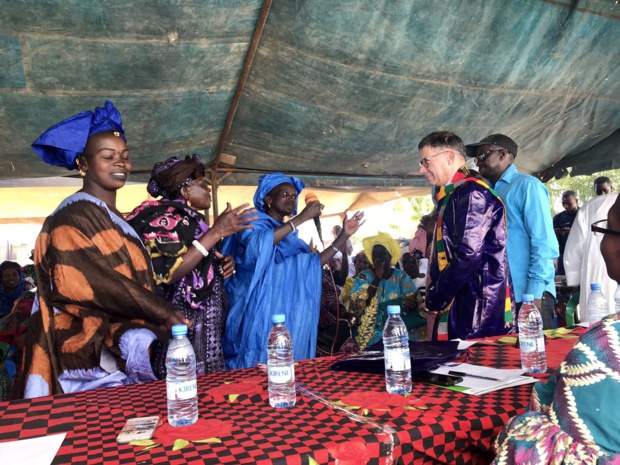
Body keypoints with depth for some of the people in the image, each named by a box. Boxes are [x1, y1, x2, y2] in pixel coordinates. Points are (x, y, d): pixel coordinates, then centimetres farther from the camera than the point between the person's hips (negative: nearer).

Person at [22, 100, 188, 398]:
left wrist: (161, 314, 2)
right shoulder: (72, 218, -8)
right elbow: (101, 285, -18)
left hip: (117, 331, 8)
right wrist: (163, 313, -17)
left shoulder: (115, 220, 19)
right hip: (89, 345, -8)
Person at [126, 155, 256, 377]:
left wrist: (223, 265, 3)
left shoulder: (191, 219, 15)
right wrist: (216, 232, -24)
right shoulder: (162, 218, -11)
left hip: (205, 324, 9)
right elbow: (168, 273, -25)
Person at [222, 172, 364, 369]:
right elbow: (258, 245, -25)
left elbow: (314, 264, 12)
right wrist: (301, 218, -23)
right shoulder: (252, 221, -2)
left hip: (288, 316, 7)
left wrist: (344, 235, 7)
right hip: (259, 314, -7)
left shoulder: (289, 235, 19)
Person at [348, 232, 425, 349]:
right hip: (372, 331, -2)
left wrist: (412, 302, -24)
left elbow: (412, 300, -1)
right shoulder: (364, 276, 4)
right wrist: (377, 278, -11)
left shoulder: (401, 276, 7)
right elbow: (358, 303, -10)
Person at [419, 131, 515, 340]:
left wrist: (435, 299, -10)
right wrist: (434, 295, 8)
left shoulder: (472, 193, -12)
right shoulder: (453, 196, 18)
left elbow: (468, 256, -20)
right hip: (465, 310, 9)